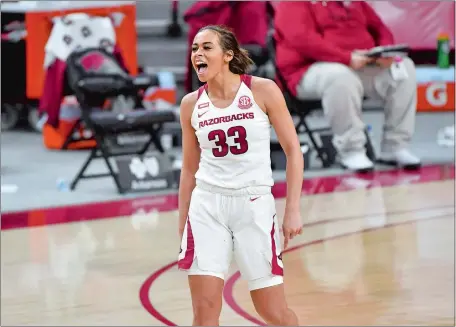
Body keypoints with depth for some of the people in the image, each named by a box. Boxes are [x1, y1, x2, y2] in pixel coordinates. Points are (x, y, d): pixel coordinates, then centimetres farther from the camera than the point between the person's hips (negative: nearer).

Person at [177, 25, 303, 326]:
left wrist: (293, 209, -8)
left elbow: (293, 150, -2)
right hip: (206, 206, 2)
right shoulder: (191, 104, 4)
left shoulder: (262, 91, -5)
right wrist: (182, 225, 13)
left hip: (254, 204, -2)